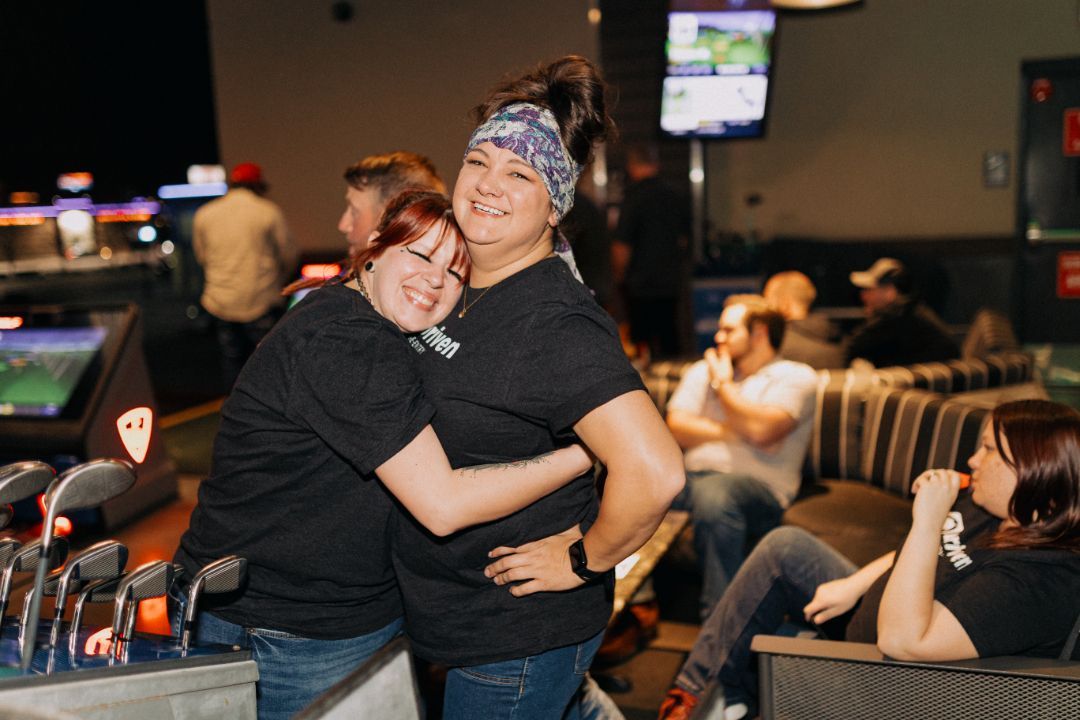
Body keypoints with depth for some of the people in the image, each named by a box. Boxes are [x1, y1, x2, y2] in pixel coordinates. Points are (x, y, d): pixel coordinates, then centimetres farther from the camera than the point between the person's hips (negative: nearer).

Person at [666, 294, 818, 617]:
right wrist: (733, 432, -5)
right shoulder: (702, 371, 22)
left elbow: (761, 429, -13)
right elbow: (677, 429, 7)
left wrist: (723, 382, 2)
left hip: (760, 485, -5)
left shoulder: (796, 377, 6)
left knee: (712, 493, -39)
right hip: (691, 478, 5)